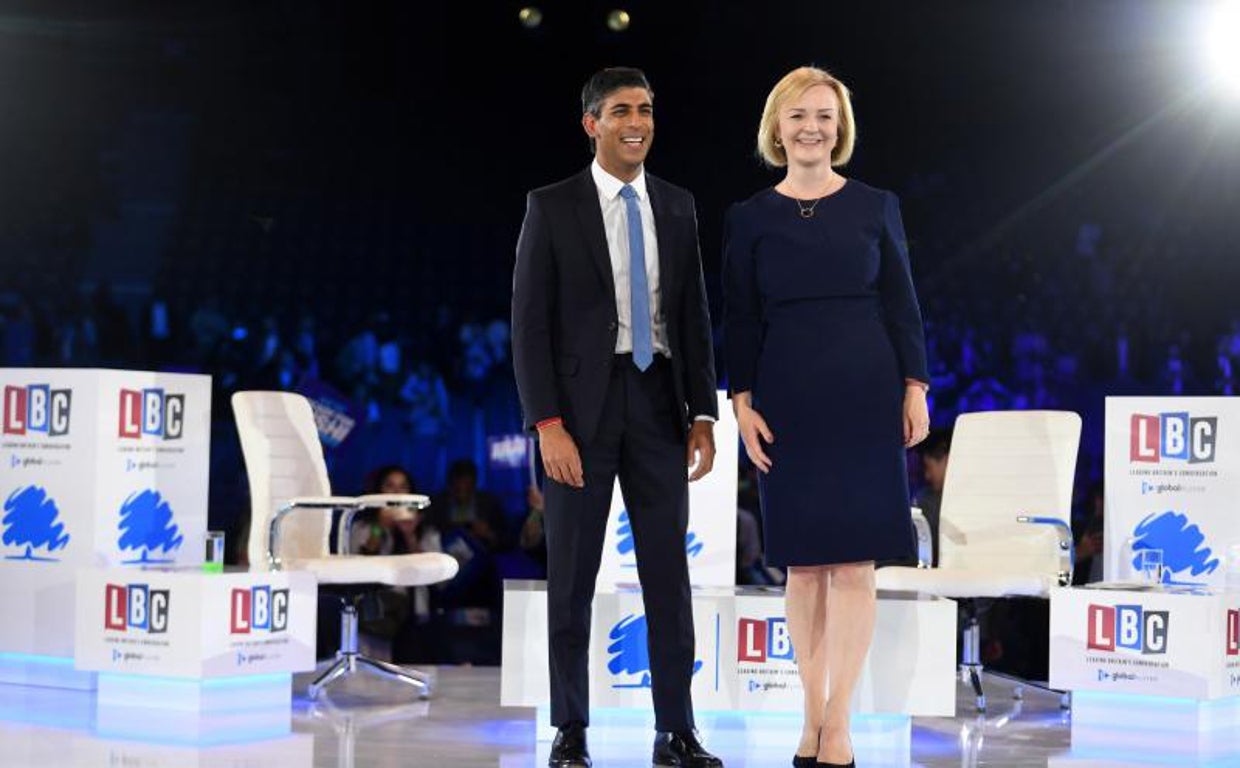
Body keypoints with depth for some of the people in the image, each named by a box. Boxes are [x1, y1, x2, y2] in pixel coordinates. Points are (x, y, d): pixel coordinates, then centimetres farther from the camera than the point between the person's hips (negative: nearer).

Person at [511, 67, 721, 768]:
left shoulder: (677, 208, 8)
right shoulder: (552, 207, -3)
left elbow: (695, 318, 10)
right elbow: (530, 323, -6)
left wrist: (703, 415, 3)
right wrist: (548, 426, -14)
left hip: (658, 403, 3)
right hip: (581, 406, -3)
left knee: (669, 572, 2)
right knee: (572, 577, 3)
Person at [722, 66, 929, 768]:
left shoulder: (876, 207, 5)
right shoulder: (750, 218, 6)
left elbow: (902, 305, 5)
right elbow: (741, 320, 5)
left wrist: (916, 388, -2)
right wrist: (742, 401, -3)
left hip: (864, 394, -1)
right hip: (788, 399, 1)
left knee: (853, 560, -5)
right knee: (804, 562, 4)